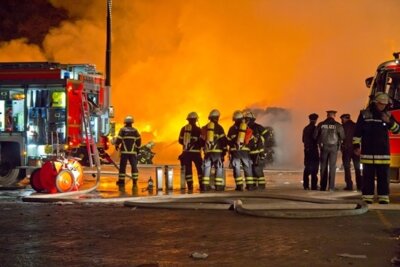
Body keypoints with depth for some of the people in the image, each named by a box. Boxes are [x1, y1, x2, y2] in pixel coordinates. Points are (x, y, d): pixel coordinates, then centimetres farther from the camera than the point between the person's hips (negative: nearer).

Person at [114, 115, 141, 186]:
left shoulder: (122, 130, -3)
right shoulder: (135, 131, 5)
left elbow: (118, 139, -7)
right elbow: (139, 140, 6)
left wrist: (116, 146, 11)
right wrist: (137, 147, 22)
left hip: (124, 151, -2)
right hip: (133, 151, 2)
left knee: (122, 166, 4)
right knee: (134, 166, 3)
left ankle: (121, 180, 5)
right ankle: (135, 180, -3)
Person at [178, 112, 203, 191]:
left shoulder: (184, 129, 5)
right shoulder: (197, 129, -9)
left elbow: (180, 140, 10)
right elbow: (201, 141, -10)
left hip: (186, 152, 4)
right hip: (195, 152, -4)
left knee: (188, 169, 7)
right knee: (200, 169, 5)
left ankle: (190, 186, 1)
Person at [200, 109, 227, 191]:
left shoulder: (204, 128, 11)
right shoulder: (219, 127, -3)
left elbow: (202, 140, 13)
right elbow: (223, 140, -5)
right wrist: (224, 151, 2)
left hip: (207, 151, 4)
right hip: (217, 151, -4)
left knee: (206, 168, 6)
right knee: (219, 168, 0)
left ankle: (205, 186, 0)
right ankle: (219, 186, -5)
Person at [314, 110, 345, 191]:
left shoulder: (321, 124, -1)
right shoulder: (337, 125, -4)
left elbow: (315, 136, 1)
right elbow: (342, 136, -2)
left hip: (324, 147, 1)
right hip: (334, 147, -1)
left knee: (323, 166, 9)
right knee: (332, 166, 2)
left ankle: (323, 186, 9)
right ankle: (331, 187, -5)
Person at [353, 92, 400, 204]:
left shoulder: (387, 115, 8)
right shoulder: (364, 114, 0)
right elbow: (357, 131, 1)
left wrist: (389, 122, -13)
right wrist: (356, 146, -4)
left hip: (383, 152, 2)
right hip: (368, 151, -2)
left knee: (383, 176, 2)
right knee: (368, 176, 2)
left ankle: (383, 198, 6)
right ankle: (367, 198, 5)